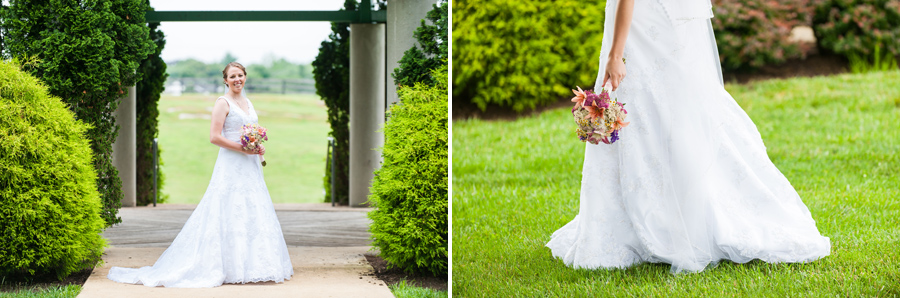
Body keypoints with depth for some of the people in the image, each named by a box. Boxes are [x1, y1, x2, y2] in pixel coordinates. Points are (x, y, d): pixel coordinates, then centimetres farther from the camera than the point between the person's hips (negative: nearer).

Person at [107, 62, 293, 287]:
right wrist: (242, 148, -17)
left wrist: (258, 148, 4)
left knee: (253, 214, 6)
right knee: (230, 215, -8)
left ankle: (252, 265, 11)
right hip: (231, 167, -8)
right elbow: (215, 137, -14)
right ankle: (231, 268, -5)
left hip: (250, 168, 8)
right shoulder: (223, 103, -7)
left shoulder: (248, 104, 17)